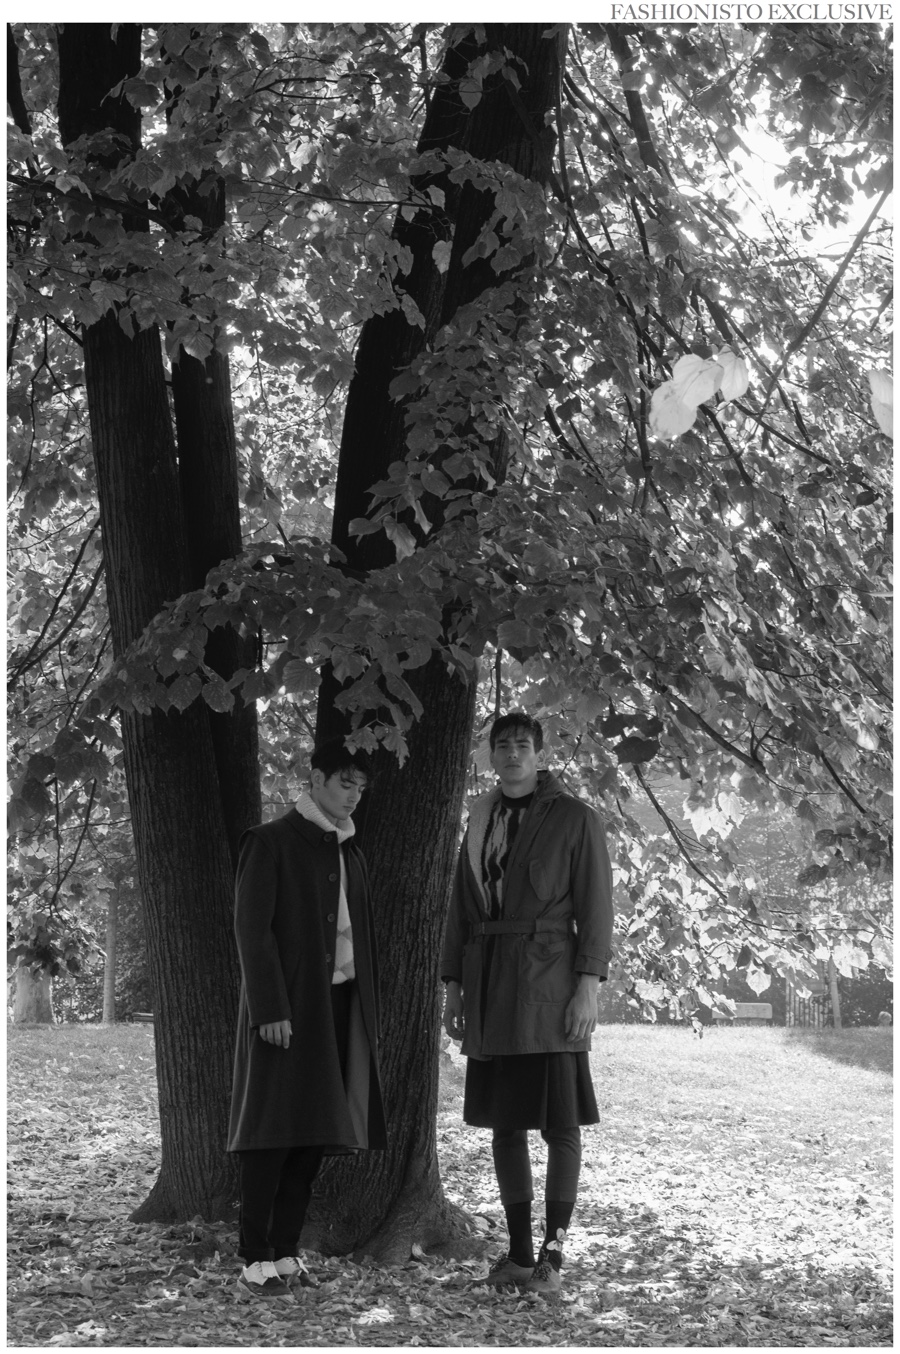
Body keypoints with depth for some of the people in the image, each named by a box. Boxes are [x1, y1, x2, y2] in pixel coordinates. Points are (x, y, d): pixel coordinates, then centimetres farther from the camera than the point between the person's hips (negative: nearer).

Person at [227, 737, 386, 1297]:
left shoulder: (351, 853, 17)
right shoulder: (271, 843, -3)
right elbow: (253, 930, -10)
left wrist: (369, 1013, 11)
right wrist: (270, 1010, -17)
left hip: (340, 1005, 6)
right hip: (288, 1005, -6)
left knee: (314, 1133, 5)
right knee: (275, 1132, -5)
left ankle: (286, 1251, 10)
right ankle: (255, 1260, -1)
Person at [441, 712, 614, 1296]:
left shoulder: (575, 817, 0)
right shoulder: (481, 821, 14)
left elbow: (596, 906, -5)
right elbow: (462, 912, 17)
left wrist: (589, 985, -13)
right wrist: (453, 989, 12)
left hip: (549, 983, -5)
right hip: (491, 987, 5)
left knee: (560, 1124, -3)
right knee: (505, 1123, 7)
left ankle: (553, 1254, 4)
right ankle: (518, 1252, 15)